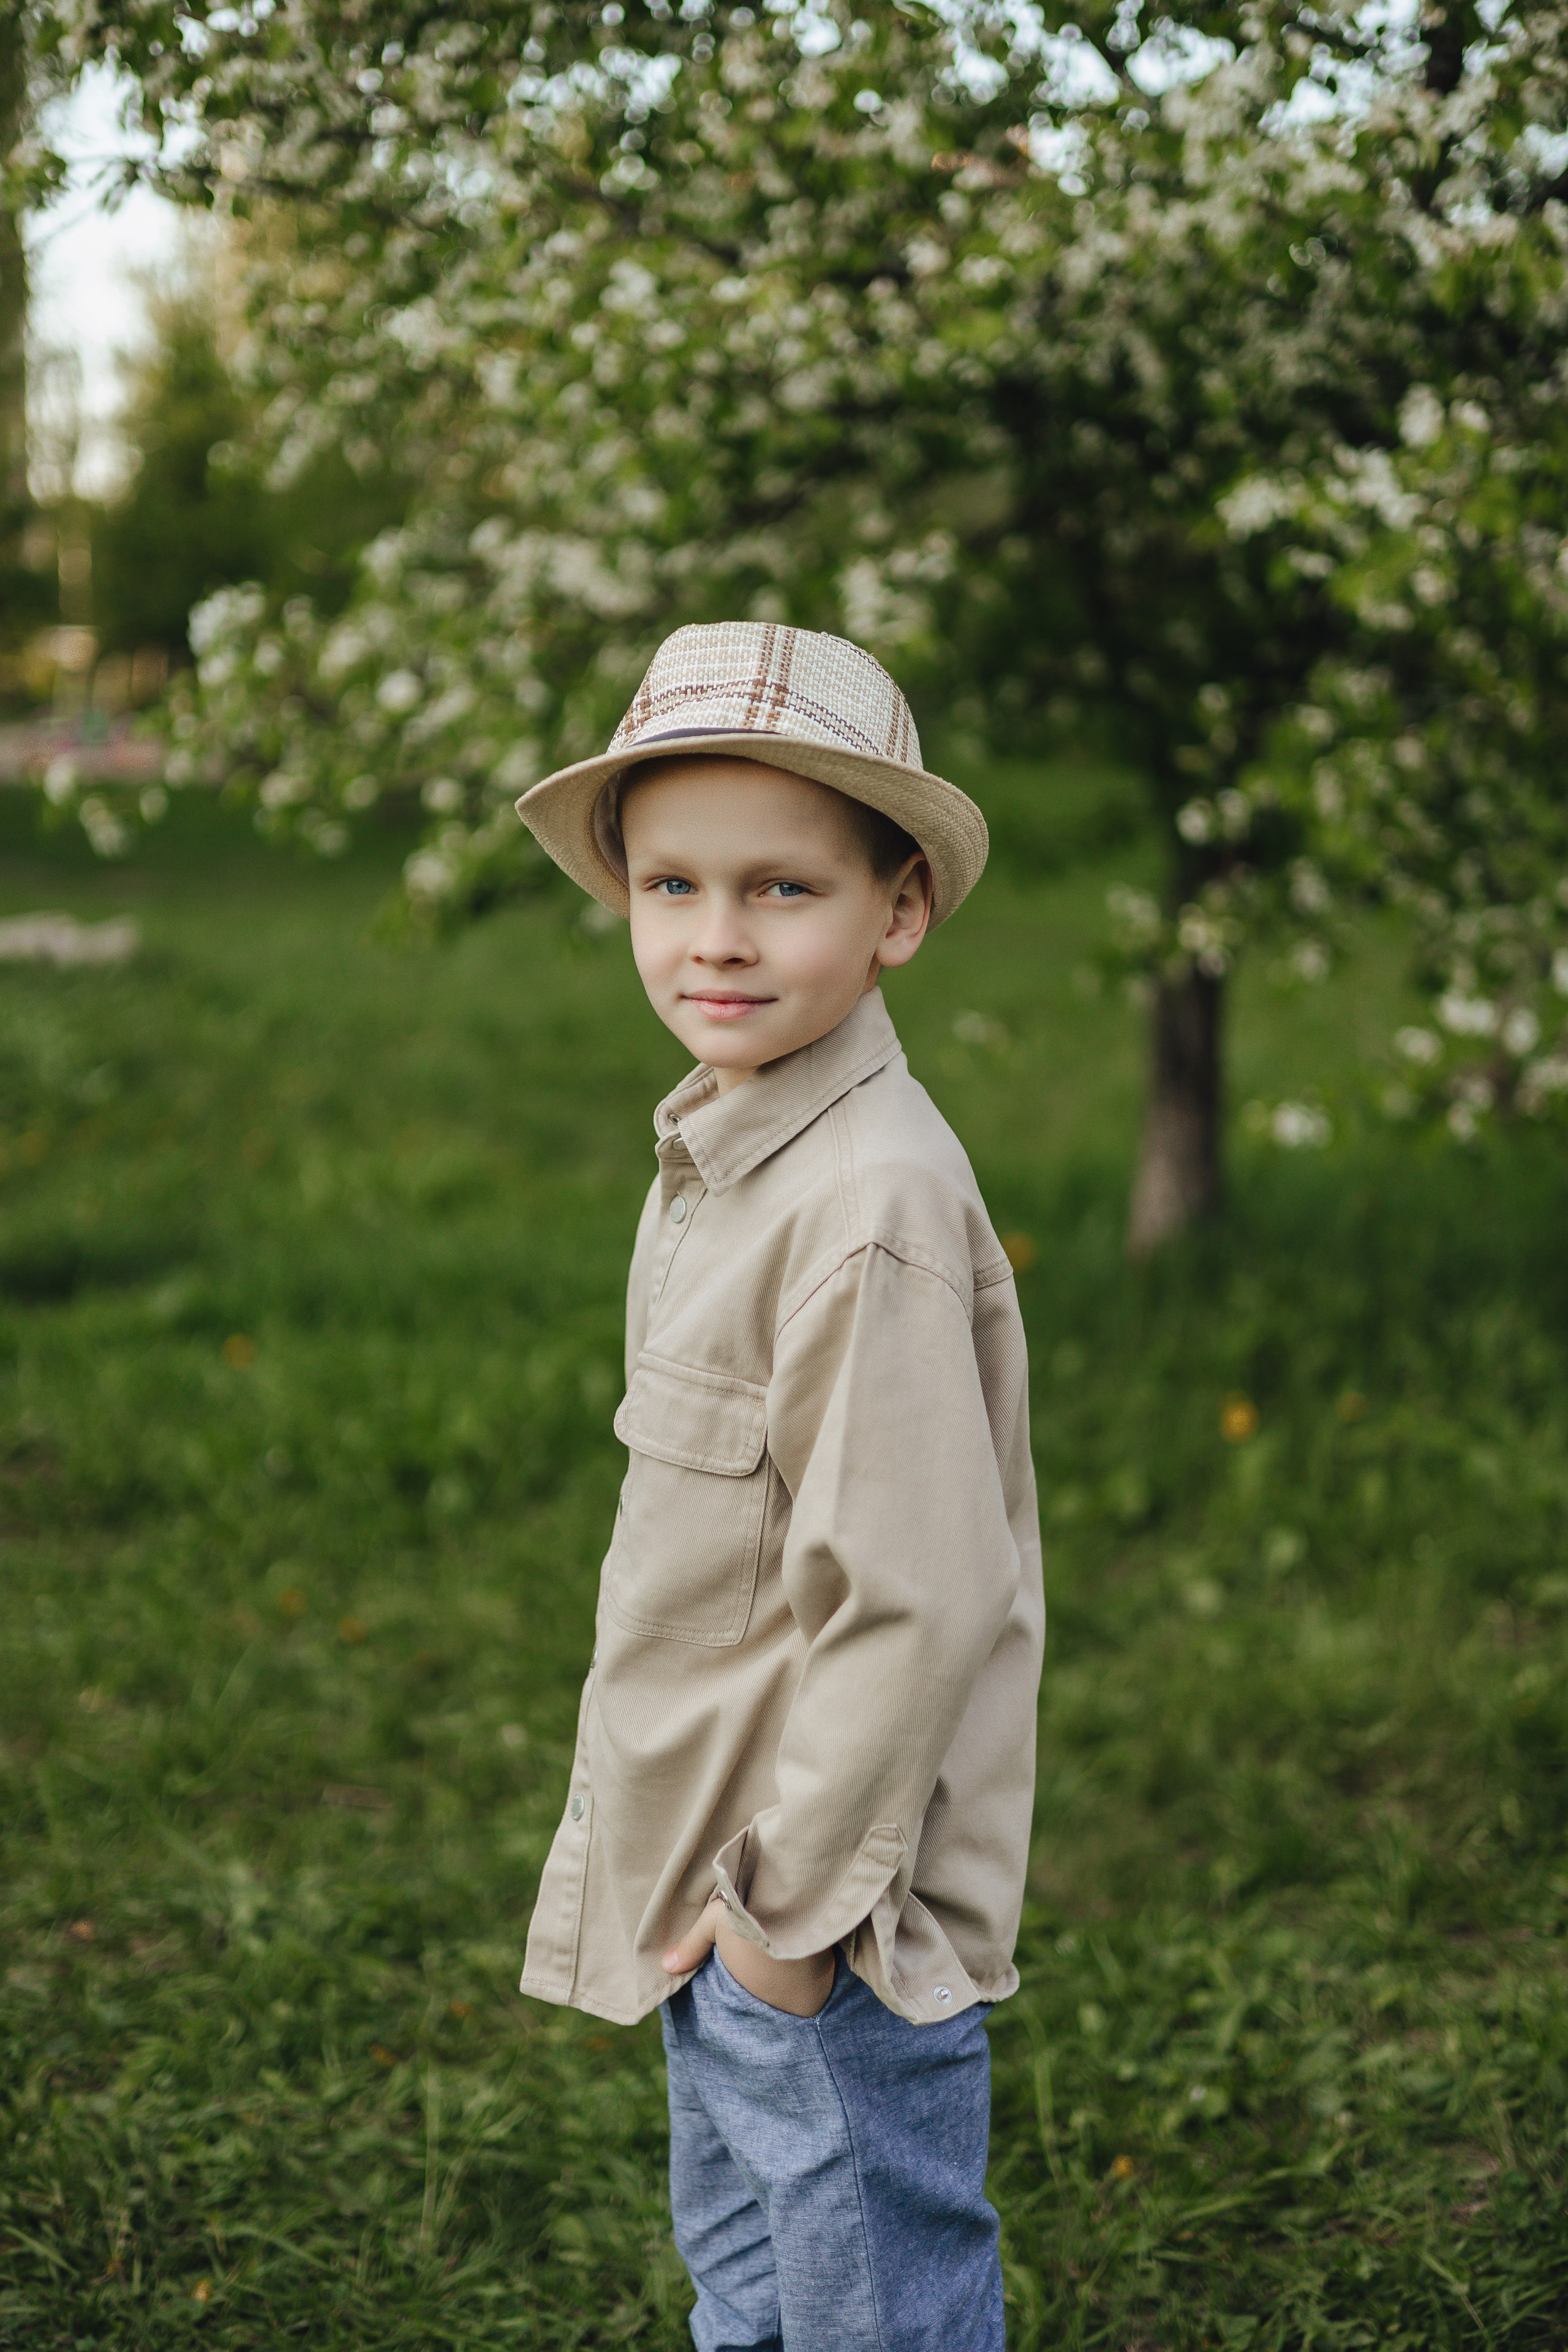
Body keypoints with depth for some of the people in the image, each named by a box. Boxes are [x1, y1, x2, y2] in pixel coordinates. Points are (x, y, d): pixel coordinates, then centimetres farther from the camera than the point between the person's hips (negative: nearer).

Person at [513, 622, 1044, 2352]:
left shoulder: (872, 1206, -25)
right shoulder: (721, 1150, 5)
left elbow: (913, 1601, -26)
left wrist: (792, 1900, -18)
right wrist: (718, 1881, 16)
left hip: (832, 1904, -9)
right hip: (716, 1877, 9)